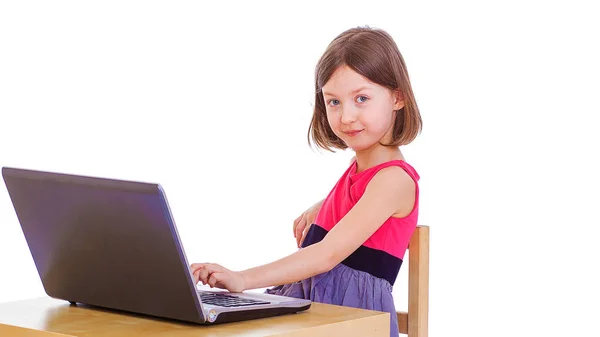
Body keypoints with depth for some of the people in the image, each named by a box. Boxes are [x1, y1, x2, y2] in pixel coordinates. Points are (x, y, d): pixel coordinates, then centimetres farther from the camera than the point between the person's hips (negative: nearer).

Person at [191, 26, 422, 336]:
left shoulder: (394, 179, -12)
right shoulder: (358, 168, 16)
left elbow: (329, 253, -22)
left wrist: (243, 279, -31)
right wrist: (318, 210, 20)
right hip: (305, 301, 9)